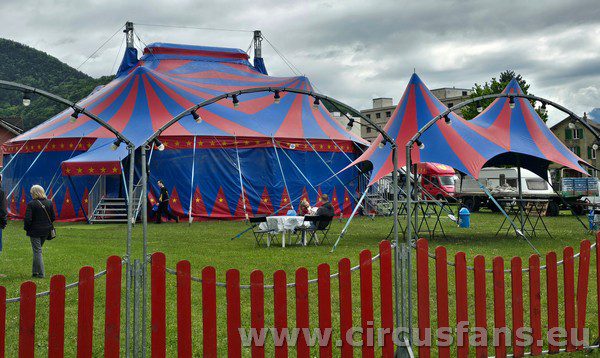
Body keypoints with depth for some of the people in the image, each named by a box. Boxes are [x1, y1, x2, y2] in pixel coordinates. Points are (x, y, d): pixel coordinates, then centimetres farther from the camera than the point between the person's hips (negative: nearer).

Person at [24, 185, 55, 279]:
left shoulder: (31, 204, -14)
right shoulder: (49, 203, 2)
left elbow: (28, 219, -16)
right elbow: (53, 217, 5)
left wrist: (26, 228, 0)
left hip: (35, 231, -6)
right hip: (46, 230, 6)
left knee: (37, 251, 1)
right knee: (37, 250, 19)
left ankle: (41, 273, -1)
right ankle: (35, 271, 22)